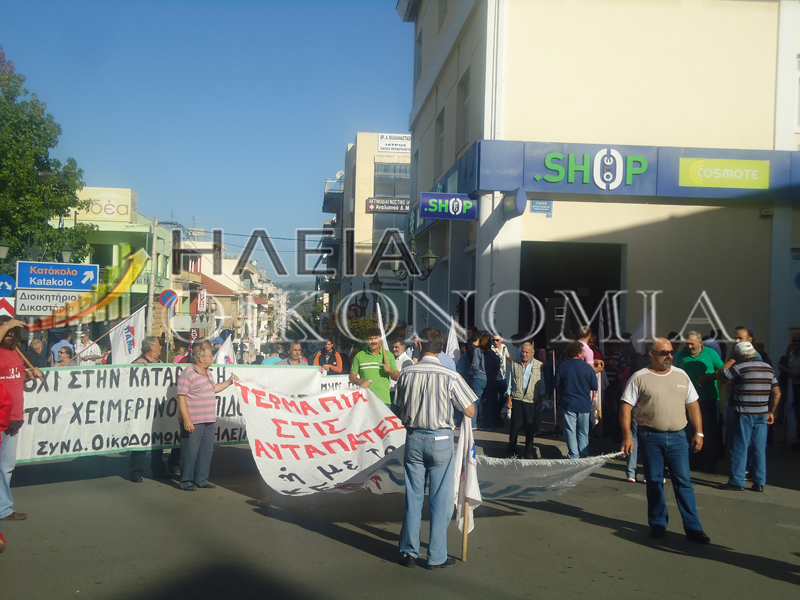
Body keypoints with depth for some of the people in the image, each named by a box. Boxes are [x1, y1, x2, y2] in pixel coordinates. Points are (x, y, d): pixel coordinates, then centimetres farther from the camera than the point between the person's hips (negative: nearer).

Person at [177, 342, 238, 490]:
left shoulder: (208, 372, 15)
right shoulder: (188, 373, -13)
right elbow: (181, 397, -16)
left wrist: (229, 381, 27)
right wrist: (186, 419, -21)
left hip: (209, 421, 9)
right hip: (193, 422, -8)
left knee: (206, 451, 13)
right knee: (190, 452, 0)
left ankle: (201, 479, 24)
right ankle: (186, 481, 12)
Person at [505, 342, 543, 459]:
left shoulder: (539, 366, 4)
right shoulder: (514, 365, 8)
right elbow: (510, 383, 11)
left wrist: (541, 401, 2)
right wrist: (508, 399, 6)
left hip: (531, 401, -1)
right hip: (516, 400, 1)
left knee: (530, 428, 3)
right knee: (515, 427, 2)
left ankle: (528, 452, 15)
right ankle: (512, 452, 12)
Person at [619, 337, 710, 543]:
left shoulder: (681, 375, 10)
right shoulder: (639, 378, -2)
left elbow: (692, 405, 13)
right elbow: (625, 407, -4)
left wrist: (699, 433, 7)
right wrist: (627, 436, -11)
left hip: (677, 437, 2)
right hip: (650, 437, -2)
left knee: (683, 481, 1)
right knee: (654, 482, 7)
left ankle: (693, 528, 7)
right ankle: (657, 524, 20)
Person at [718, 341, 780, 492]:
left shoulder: (740, 368, -12)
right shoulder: (768, 368, 8)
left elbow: (720, 375, -1)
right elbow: (777, 393, 11)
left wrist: (732, 359, 5)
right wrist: (771, 412, 18)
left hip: (743, 414, -5)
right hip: (762, 415, 5)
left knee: (739, 448, 2)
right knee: (760, 449, 9)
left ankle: (737, 482, 7)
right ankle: (759, 482, 13)